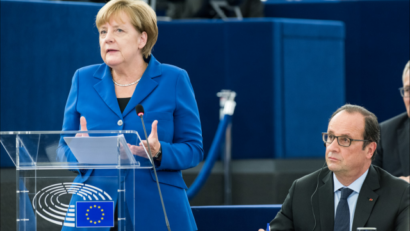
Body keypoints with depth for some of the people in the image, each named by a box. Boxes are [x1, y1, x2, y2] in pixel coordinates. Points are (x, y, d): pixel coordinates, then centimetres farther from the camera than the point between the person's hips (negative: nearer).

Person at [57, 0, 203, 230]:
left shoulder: (174, 80, 2)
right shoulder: (84, 79, 8)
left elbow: (193, 149, 1)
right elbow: (65, 150, 10)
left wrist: (159, 152, -19)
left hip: (157, 211, -2)